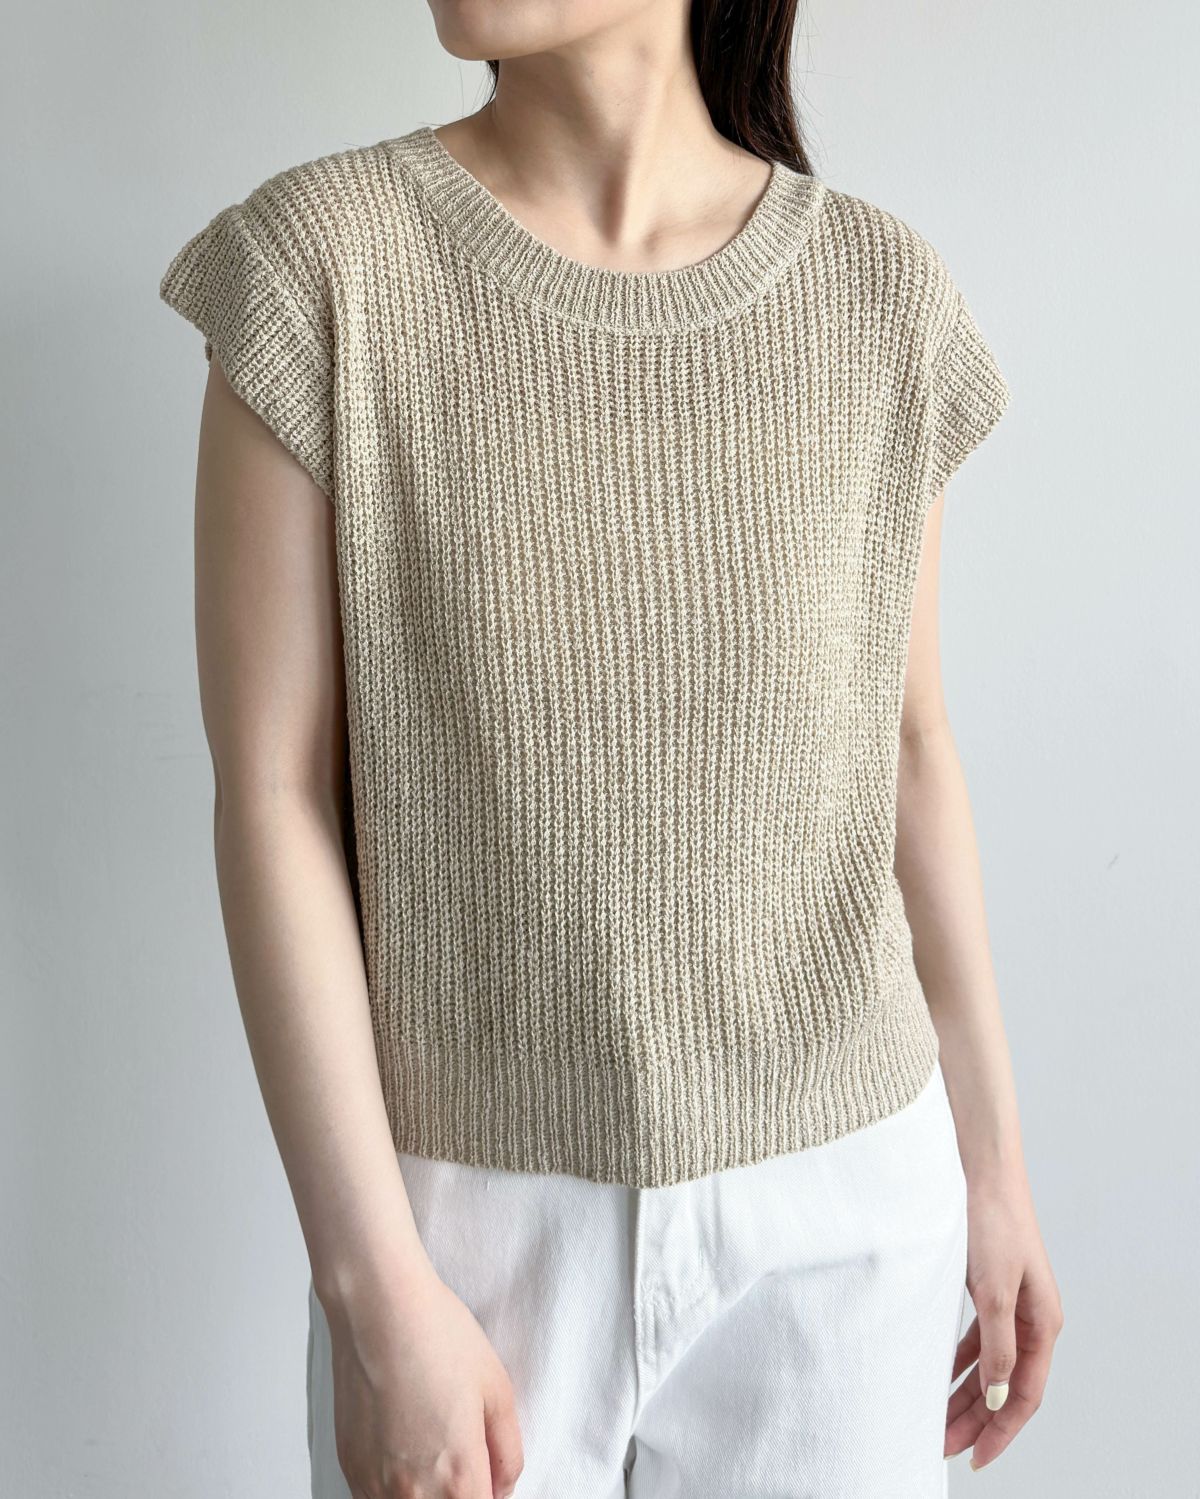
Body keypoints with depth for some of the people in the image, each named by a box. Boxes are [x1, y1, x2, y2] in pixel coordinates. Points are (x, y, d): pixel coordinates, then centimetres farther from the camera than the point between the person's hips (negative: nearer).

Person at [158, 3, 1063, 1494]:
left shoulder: (878, 294, -4)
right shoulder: (321, 261, -10)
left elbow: (904, 743, 4)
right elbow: (272, 794, -11)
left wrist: (993, 1162, 8)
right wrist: (379, 1294, -13)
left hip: (838, 1208, 2)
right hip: (470, 1205, -1)